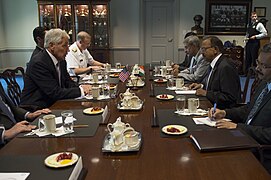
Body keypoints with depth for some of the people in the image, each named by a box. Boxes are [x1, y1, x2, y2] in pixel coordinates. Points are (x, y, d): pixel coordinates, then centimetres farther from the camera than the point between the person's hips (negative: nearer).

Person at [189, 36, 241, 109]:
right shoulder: (213, 64, 10)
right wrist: (202, 86, 8)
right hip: (213, 106, 8)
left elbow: (229, 97, -22)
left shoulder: (226, 67, -18)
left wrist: (206, 93, -18)